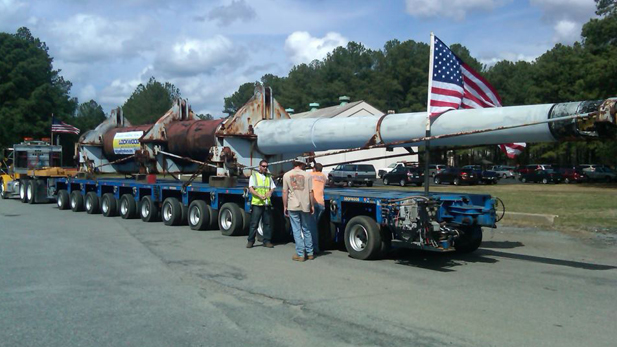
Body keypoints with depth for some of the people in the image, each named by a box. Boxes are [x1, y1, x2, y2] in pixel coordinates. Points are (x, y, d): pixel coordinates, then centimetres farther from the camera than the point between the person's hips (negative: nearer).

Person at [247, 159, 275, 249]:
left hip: (267, 204, 4)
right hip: (256, 203, -4)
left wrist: (270, 192, -8)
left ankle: (267, 241, 12)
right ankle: (250, 241, 5)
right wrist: (260, 196, -16)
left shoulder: (269, 177, 18)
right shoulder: (254, 176, 6)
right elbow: (251, 189, -2)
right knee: (254, 224, -2)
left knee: (267, 223, 4)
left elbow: (272, 188, 17)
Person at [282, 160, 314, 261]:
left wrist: (285, 206, 6)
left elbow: (285, 192, 0)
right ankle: (310, 253, 18)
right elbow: (310, 192, 1)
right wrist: (312, 206, 9)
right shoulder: (307, 175, 2)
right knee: (306, 230, 14)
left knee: (297, 231, 3)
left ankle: (300, 254, 2)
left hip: (292, 207, -1)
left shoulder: (287, 175, 2)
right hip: (305, 206, 1)